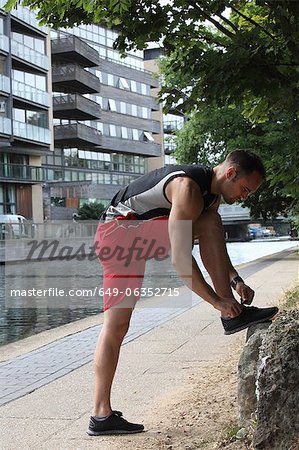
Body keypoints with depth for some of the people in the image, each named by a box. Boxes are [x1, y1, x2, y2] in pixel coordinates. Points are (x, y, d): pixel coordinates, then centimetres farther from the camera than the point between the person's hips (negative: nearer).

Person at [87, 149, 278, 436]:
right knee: (208, 223, -19)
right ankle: (232, 314, -15)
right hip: (119, 231, -9)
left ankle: (101, 415, 0)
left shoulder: (212, 192, 9)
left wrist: (235, 279, 1)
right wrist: (216, 301, -25)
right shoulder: (189, 189, -23)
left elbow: (215, 248, 16)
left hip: (139, 240, 9)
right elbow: (180, 259, -28)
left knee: (116, 326, 2)